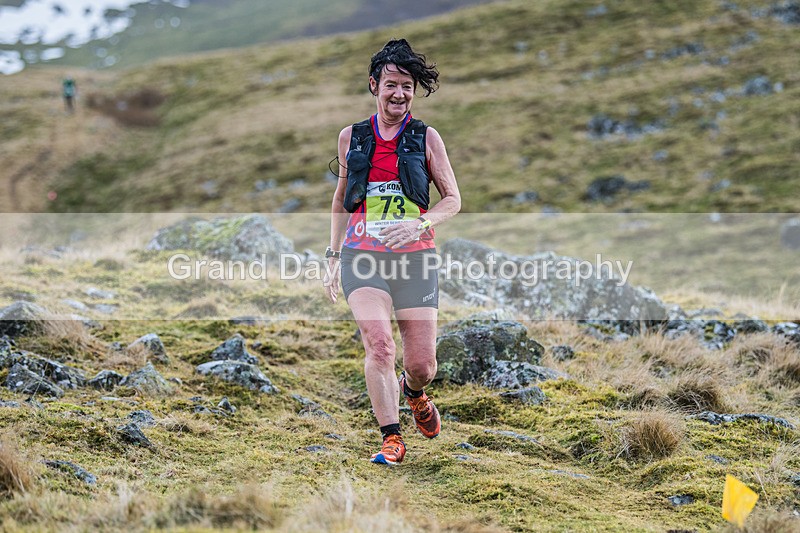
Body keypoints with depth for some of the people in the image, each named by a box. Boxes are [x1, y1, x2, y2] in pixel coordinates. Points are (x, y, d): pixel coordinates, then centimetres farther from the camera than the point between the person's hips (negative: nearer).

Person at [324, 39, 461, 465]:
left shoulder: (426, 138, 5)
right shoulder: (351, 137, 9)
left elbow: (452, 199, 5)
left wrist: (419, 224, -15)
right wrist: (334, 258, 16)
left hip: (415, 257, 0)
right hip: (362, 257, 0)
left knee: (422, 364, 1)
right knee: (379, 345, -21)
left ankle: (413, 392, 38)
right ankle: (391, 439, -12)